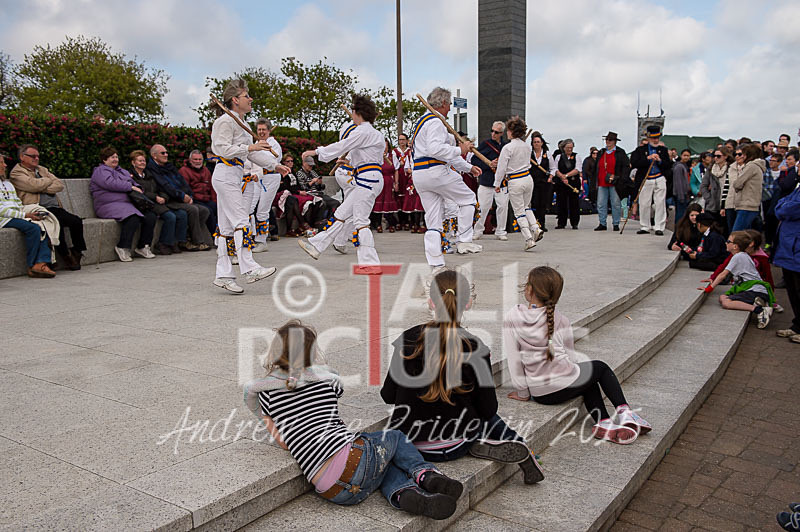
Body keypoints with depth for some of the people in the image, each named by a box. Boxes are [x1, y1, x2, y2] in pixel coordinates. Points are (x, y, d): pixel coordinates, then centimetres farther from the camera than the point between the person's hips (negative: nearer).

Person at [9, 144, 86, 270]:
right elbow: (34, 185, -12)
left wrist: (44, 189, -4)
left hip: (55, 208, 6)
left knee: (77, 221, -18)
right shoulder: (16, 173, 5)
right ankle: (66, 256, -20)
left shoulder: (42, 169, 25)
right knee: (57, 222, -33)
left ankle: (76, 252, -5)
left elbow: (60, 185, 12)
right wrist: (49, 180, 6)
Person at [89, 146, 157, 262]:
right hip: (110, 206, -8)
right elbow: (111, 183, -14)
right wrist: (130, 187, -9)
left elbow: (134, 183, 32)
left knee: (151, 216, -16)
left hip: (128, 204, 8)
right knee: (133, 218, -36)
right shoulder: (100, 171, 4)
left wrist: (137, 188, 7)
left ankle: (143, 247, -8)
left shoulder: (122, 171, 31)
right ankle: (122, 248, -23)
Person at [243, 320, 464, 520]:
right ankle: (425, 474, 1)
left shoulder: (266, 394, 9)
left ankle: (404, 493, -4)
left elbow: (283, 442, 15)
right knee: (395, 437, 31)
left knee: (386, 463, 30)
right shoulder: (327, 378, 11)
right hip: (352, 458, -1)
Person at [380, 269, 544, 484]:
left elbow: (388, 395, -4)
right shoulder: (474, 348, -15)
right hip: (454, 447, -1)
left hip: (408, 443, 2)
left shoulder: (407, 340, -11)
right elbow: (487, 410, -8)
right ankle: (516, 445, 9)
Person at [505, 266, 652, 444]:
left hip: (539, 394, 3)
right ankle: (624, 411, 19)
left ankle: (603, 423, 16)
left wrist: (522, 393, 4)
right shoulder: (560, 320, -5)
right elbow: (571, 356, -2)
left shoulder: (511, 318, -6)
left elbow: (514, 359, -5)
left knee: (588, 380, 31)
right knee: (601, 367, 28)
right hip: (565, 386, -3)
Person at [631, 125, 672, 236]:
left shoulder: (663, 150, 12)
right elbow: (634, 163, -10)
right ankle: (645, 227, 14)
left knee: (660, 204, -2)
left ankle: (659, 228, 4)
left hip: (660, 180, 1)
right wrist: (648, 158, -17)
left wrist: (659, 161, -11)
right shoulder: (640, 150, 5)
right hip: (645, 180, -1)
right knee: (644, 204, 2)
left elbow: (669, 166, 7)